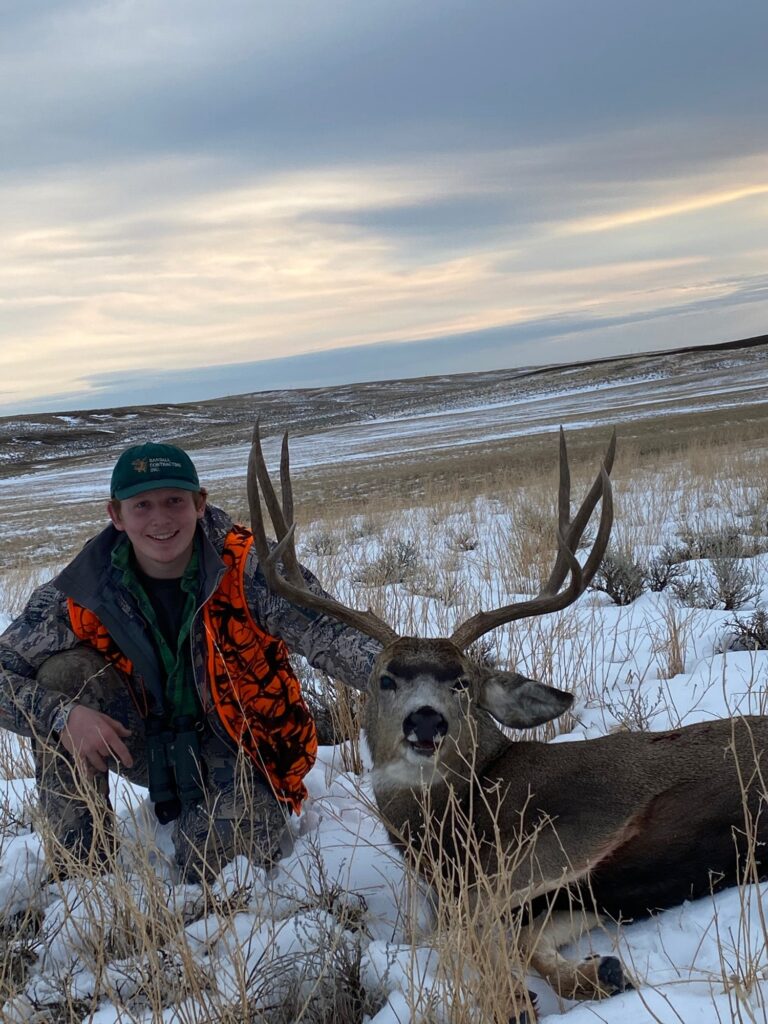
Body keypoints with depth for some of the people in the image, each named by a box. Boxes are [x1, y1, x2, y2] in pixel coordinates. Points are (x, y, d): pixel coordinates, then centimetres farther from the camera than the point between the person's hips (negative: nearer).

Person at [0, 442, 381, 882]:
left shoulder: (244, 567, -23)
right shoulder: (84, 591, -16)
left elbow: (325, 632, -36)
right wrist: (61, 716, -33)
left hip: (239, 749, -2)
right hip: (147, 744, 3)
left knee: (217, 863, -27)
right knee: (64, 674, -21)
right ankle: (81, 861, -7)